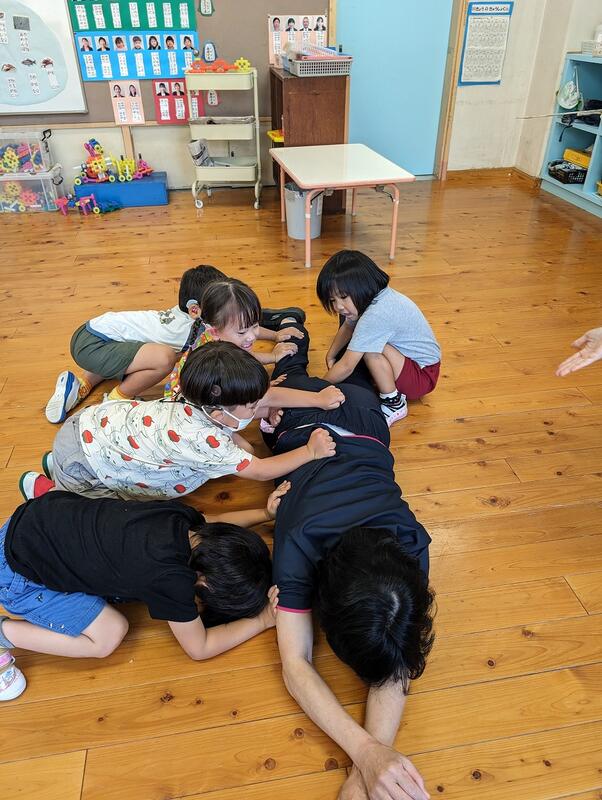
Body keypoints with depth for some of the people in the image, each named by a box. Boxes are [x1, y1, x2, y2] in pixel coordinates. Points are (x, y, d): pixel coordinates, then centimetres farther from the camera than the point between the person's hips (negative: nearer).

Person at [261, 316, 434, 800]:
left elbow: (396, 658, -38)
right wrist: (367, 751, -60)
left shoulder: (410, 545, -44)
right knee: (294, 380, 37)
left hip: (361, 425, 0)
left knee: (354, 383, 38)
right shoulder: (299, 547, -47)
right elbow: (295, 666, -45)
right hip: (300, 424, 0)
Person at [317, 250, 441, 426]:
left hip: (423, 375, -9)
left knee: (370, 349, -28)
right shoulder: (371, 298, -6)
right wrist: (331, 355, 3)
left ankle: (394, 405, -9)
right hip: (409, 357, 9)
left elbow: (346, 368, -27)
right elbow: (347, 327, 14)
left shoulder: (376, 315, -32)